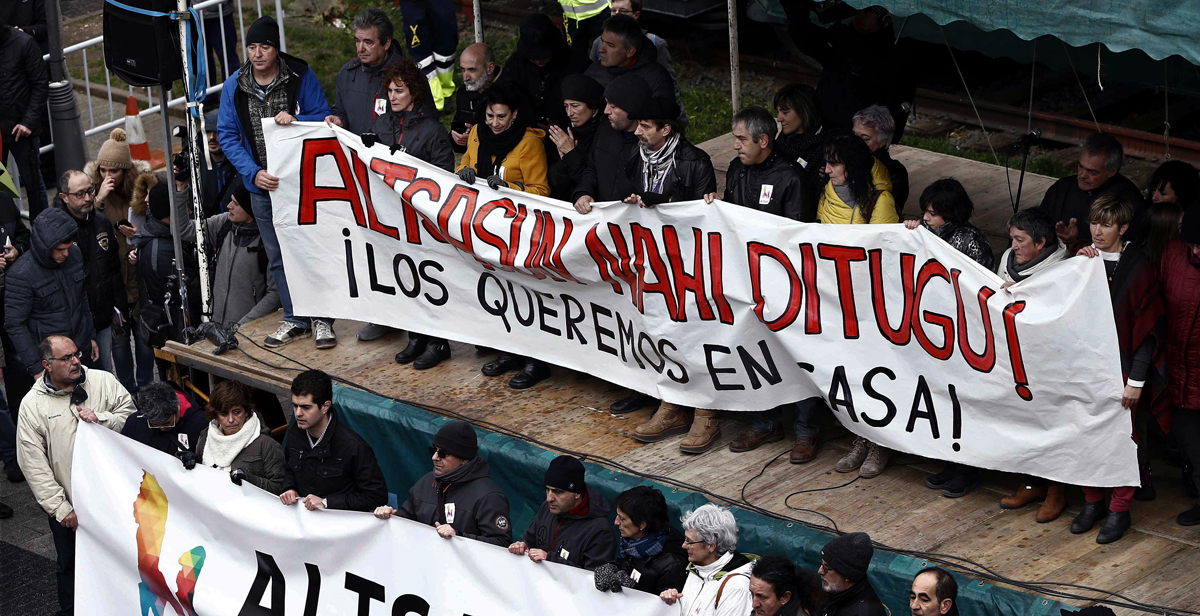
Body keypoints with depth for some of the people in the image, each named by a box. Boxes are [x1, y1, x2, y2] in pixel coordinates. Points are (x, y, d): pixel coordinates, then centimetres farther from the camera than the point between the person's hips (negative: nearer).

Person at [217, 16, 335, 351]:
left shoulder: (300, 77, -8)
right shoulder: (234, 86, -1)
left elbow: (324, 118, -3)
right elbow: (227, 135, 1)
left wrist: (296, 121, -24)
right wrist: (253, 173, -12)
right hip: (263, 185, 3)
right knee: (278, 257, 10)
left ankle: (322, 319, 10)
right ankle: (295, 319, 21)